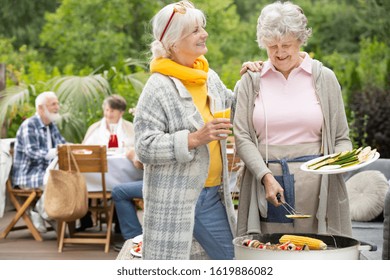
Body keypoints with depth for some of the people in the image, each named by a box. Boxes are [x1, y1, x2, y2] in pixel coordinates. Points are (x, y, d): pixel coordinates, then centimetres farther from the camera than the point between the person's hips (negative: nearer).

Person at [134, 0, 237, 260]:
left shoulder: (210, 78, 9)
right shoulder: (159, 87, -13)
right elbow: (145, 147, -17)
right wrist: (195, 139, -24)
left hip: (213, 195, 7)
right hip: (173, 199, -7)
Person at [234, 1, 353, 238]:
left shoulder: (324, 78, 8)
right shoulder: (252, 80, 8)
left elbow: (341, 138, 12)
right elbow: (242, 137, 1)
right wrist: (266, 176, -12)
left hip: (313, 182, 0)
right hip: (264, 178, 0)